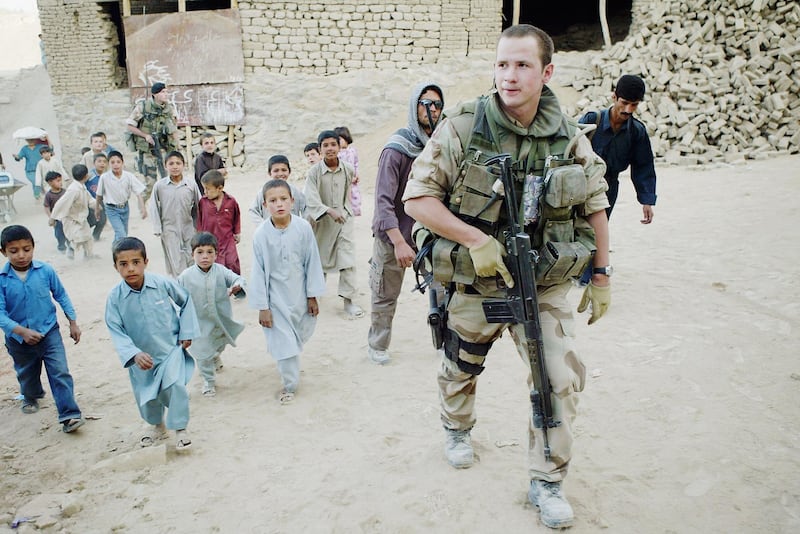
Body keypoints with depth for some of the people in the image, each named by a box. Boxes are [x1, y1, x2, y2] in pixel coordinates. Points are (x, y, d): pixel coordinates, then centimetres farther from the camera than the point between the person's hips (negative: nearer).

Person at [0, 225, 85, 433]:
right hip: (18, 339, 1)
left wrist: (73, 322, 3)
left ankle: (69, 415, -9)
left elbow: (61, 295, 1)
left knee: (60, 373, -11)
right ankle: (31, 397, 55)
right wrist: (22, 331, -30)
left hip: (49, 332, -1)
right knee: (27, 374, 25)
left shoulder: (46, 270, -12)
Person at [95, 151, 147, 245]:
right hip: (111, 209, -3)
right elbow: (99, 195, -4)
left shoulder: (129, 176, -15)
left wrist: (143, 209, -23)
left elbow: (138, 193, -13)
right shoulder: (104, 177, -18)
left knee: (122, 233, 21)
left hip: (124, 207, 3)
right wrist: (97, 209, 7)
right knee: (121, 234, -16)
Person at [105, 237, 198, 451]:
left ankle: (180, 428, 1)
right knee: (146, 395, 17)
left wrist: (187, 332, -1)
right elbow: (116, 331, -14)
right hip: (142, 356, 2)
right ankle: (156, 424, 48)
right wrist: (134, 354, -28)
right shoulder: (115, 297, -16)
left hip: (171, 348, -2)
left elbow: (185, 301, 0)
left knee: (174, 385, -21)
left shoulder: (163, 284, -17)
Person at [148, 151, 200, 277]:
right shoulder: (160, 185, -6)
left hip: (188, 228, 2)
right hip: (169, 230, -2)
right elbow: (153, 208, 2)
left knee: (191, 261, 9)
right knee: (176, 264, -4)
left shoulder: (191, 184, -4)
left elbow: (197, 206, 4)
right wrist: (157, 228, -2)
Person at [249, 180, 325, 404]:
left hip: (299, 295, 2)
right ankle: (289, 385, 20)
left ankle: (289, 367, 47)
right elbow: (259, 272, -9)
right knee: (284, 342, 3)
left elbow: (312, 263, -4)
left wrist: (312, 296, 0)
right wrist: (262, 307, -8)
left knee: (300, 336, 17)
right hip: (276, 298, -2)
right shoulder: (261, 234, -15)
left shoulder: (303, 228, -13)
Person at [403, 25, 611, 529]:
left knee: (562, 379, -3)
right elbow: (417, 197, -14)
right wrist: (476, 241, -23)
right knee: (461, 368, 18)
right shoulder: (463, 127, -14)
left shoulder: (569, 136, -4)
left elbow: (595, 205, 7)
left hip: (546, 287, 2)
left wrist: (601, 276, 7)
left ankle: (548, 481, 18)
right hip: (475, 284, -1)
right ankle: (458, 430, 50)